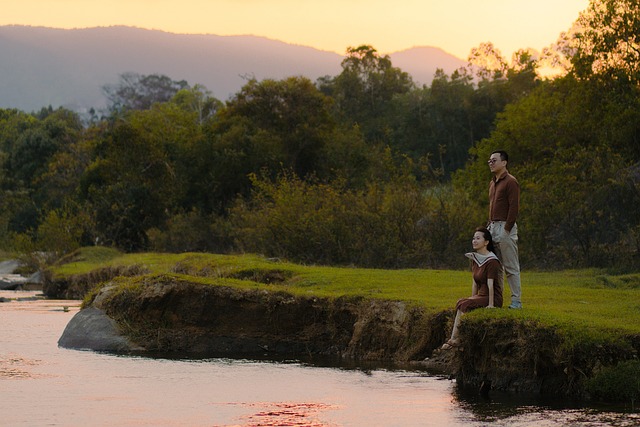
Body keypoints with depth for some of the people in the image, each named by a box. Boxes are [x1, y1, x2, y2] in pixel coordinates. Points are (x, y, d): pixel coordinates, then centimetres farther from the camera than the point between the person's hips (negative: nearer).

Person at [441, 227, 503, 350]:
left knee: (463, 304, -24)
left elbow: (490, 284, -20)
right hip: (481, 296, 8)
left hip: (494, 298, -8)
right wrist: (472, 299, 7)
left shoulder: (491, 261, -16)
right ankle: (454, 338, -28)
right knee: (461, 304, -19)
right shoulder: (474, 259, 11)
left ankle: (455, 339, -19)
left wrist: (491, 304, -22)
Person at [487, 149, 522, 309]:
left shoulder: (510, 181, -9)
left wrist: (507, 229, -18)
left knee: (511, 267, -6)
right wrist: (489, 227, 14)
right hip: (493, 227, 9)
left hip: (505, 227, -9)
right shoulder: (492, 183, 18)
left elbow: (514, 207, -15)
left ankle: (516, 300, -4)